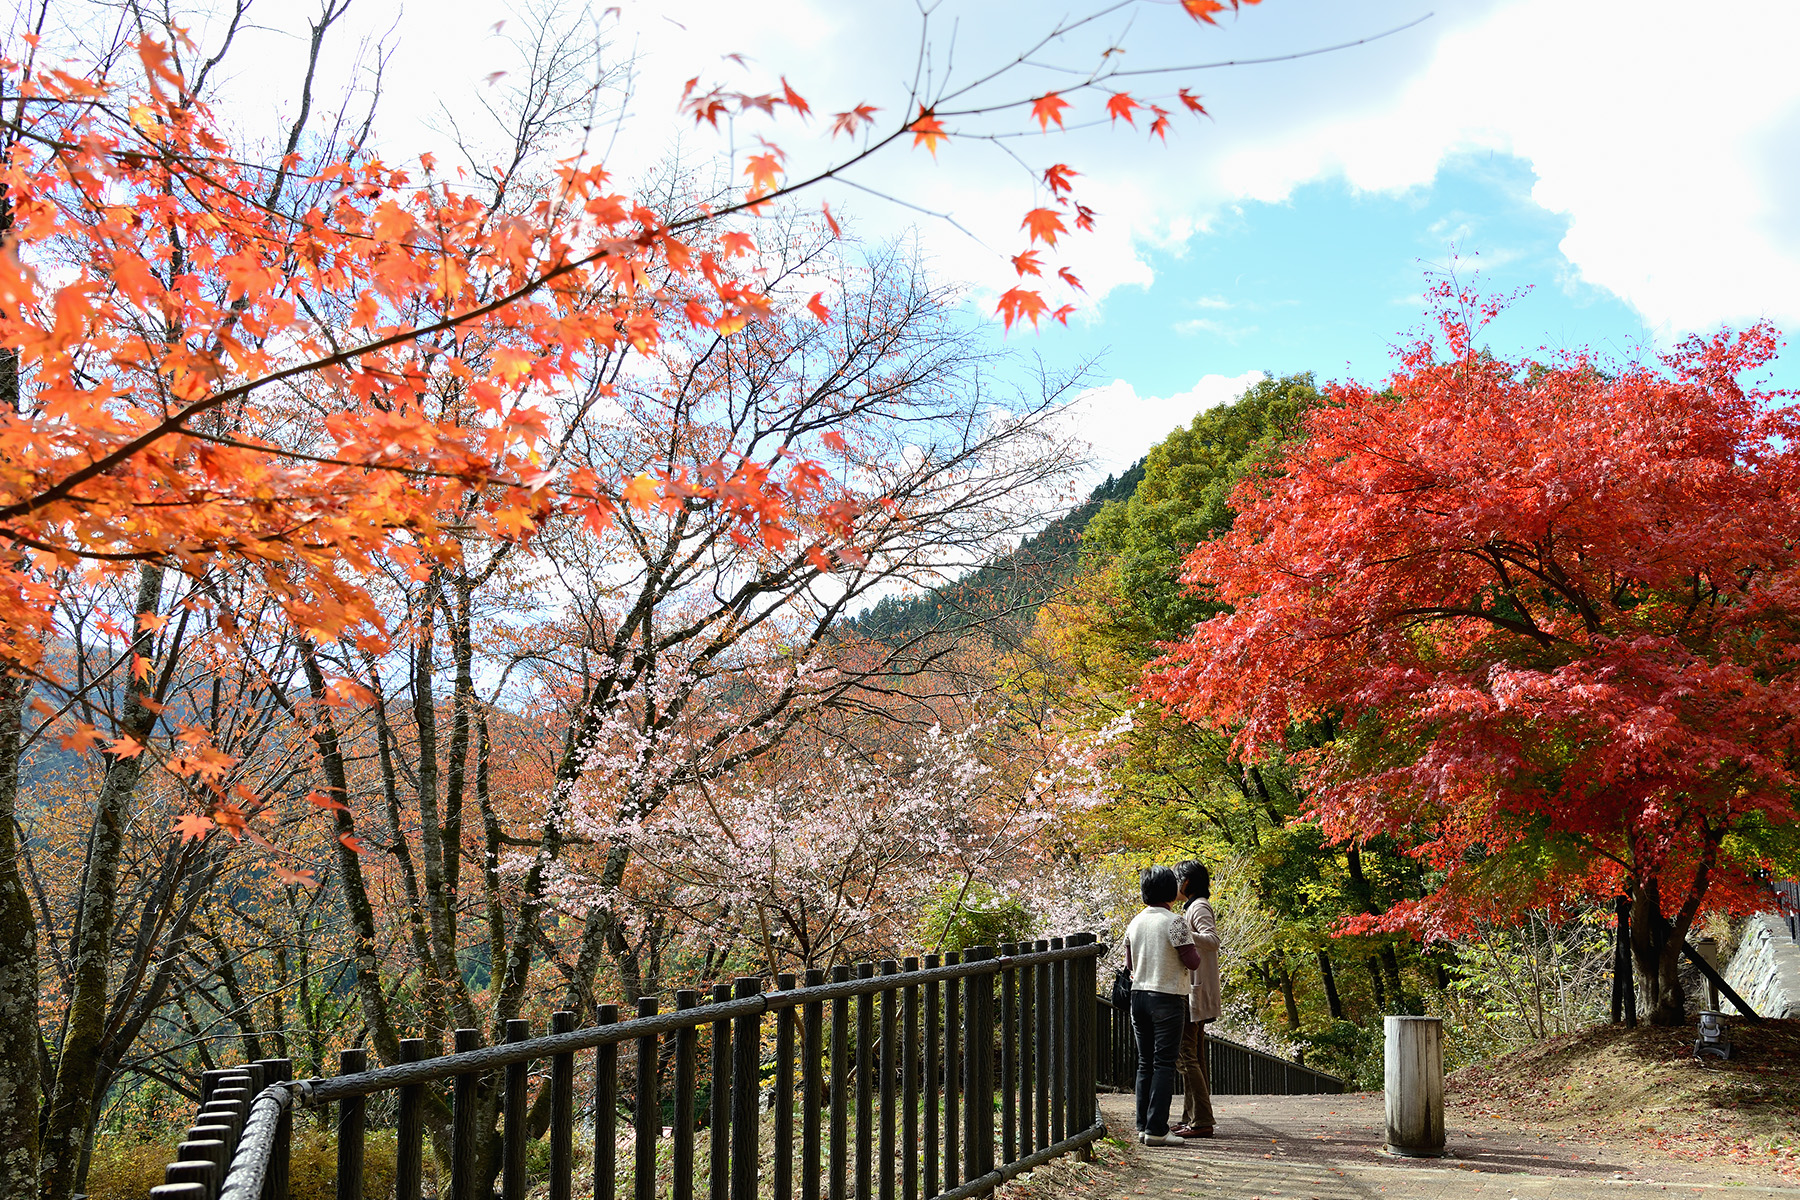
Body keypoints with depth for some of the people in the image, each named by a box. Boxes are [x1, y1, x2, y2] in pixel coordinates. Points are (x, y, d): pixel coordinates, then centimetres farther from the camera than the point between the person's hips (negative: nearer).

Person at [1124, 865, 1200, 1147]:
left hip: (1139, 995, 6)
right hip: (1168, 997, -6)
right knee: (1164, 1064, -3)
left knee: (1145, 1063, 12)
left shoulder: (1135, 922, 7)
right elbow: (1192, 961, -12)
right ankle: (1156, 1129, -6)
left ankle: (1143, 1126, 12)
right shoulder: (1174, 921, -12)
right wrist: (1194, 950, 8)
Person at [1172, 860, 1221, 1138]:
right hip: (1193, 994, 11)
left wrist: (1185, 934, -42)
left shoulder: (1199, 908, -12)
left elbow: (1213, 940, -29)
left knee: (1184, 1056, -11)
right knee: (1193, 1057, 12)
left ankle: (1201, 1120, -12)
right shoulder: (1195, 907, 19)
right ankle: (1192, 1119, 17)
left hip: (1194, 994, -11)